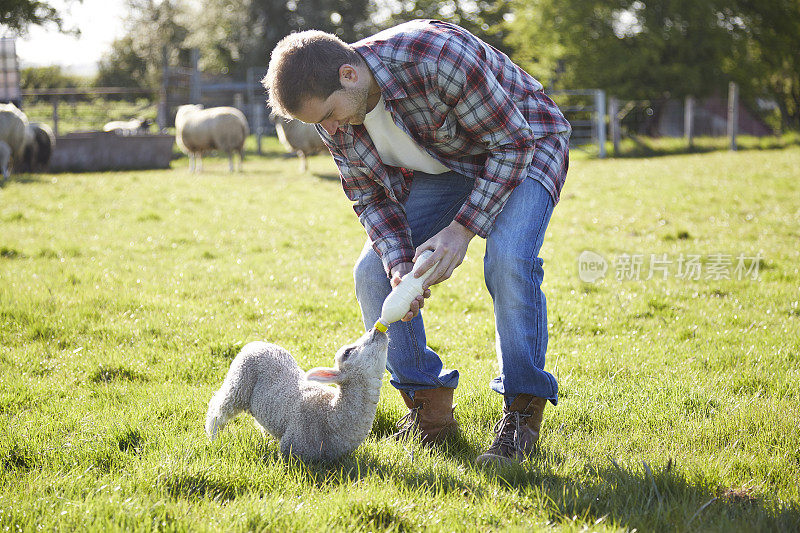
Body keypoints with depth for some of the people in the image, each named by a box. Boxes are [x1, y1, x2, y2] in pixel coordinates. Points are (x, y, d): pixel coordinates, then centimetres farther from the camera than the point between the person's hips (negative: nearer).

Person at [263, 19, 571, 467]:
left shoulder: (439, 58, -38)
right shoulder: (333, 115, -17)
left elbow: (513, 143, -28)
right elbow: (372, 197, -5)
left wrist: (462, 228, -34)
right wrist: (399, 264, -25)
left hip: (523, 144, -6)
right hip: (441, 166, 6)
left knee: (508, 263, -30)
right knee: (373, 273, -7)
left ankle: (522, 415, -17)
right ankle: (430, 408, 3)